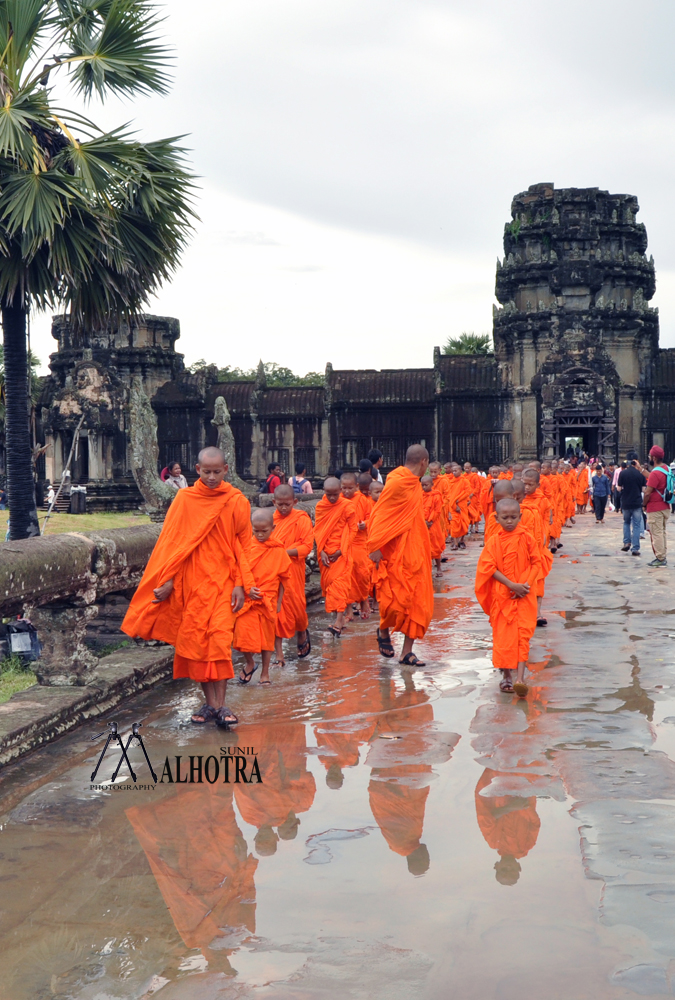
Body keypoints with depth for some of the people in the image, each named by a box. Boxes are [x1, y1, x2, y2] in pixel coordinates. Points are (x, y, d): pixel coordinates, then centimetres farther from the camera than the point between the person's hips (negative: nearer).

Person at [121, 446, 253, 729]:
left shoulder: (237, 502, 1)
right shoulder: (184, 499, 3)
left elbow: (243, 545, 3)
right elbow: (172, 543, 5)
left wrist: (240, 584, -4)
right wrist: (167, 579, -2)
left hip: (223, 582, -2)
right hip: (192, 582, 2)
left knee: (220, 638, -12)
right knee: (195, 640, 2)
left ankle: (220, 705, -8)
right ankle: (210, 702, 13)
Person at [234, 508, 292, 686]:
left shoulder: (278, 549, -2)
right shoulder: (246, 546, -3)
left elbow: (283, 578, 5)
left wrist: (279, 601, 4)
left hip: (269, 600, 0)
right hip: (247, 600, 0)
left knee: (267, 636, 9)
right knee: (244, 634, -9)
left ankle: (265, 673, 24)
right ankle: (249, 664, 19)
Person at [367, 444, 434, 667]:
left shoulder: (413, 483, 11)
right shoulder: (397, 482, -16)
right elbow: (381, 515, -17)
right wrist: (376, 547, -19)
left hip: (415, 550, 9)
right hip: (397, 551, -9)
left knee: (418, 600, 5)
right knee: (398, 597, -6)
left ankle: (406, 652, 9)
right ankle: (383, 631, 24)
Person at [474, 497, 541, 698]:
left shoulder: (526, 539, 1)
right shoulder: (493, 541, -2)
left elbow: (537, 563, 3)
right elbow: (489, 568, -8)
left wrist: (527, 584, -12)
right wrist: (511, 585, -16)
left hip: (524, 594, 0)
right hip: (501, 595, 0)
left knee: (523, 634, -7)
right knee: (503, 635, 4)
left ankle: (520, 677, -10)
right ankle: (506, 676, 16)